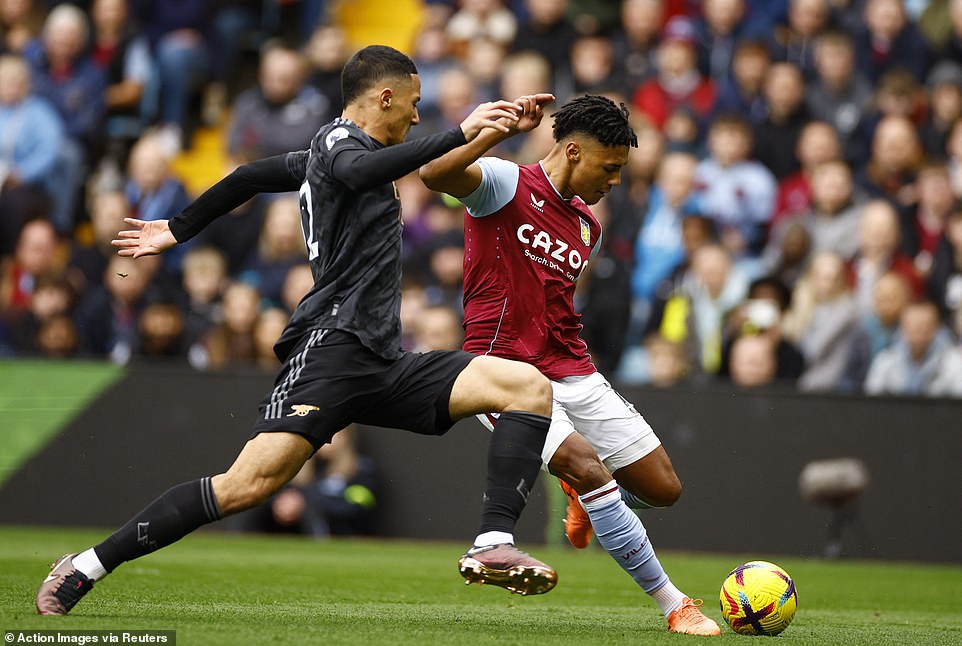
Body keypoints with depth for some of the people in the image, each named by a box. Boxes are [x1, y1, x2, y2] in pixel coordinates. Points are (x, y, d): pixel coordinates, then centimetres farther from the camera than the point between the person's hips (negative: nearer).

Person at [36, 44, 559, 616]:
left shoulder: (324, 154, 27)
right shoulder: (339, 141, -1)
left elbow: (251, 177, 40)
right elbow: (360, 173, -27)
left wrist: (179, 229, 53)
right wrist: (457, 135, -31)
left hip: (384, 365, 9)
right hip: (335, 342, -9)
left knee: (531, 388, -6)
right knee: (251, 483, -24)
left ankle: (493, 546, -21)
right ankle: (86, 568, -14)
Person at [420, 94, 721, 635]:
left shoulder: (588, 228, 15)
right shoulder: (507, 184, -8)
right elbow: (434, 173, -27)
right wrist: (505, 130, -34)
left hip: (572, 374, 7)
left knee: (664, 489, 1)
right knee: (589, 468, -26)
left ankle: (584, 492, 35)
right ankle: (675, 605, -18)